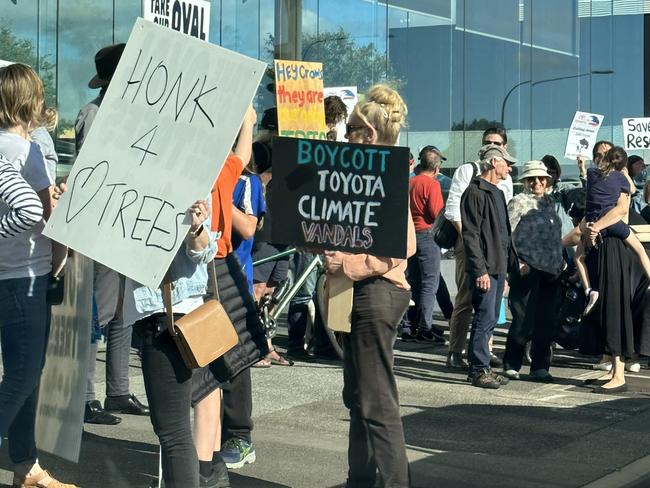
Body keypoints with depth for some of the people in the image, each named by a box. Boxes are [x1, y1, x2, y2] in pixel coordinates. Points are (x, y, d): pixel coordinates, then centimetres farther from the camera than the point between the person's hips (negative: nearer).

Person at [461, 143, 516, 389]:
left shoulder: (496, 193, 20)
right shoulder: (475, 192, -10)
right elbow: (470, 235, -16)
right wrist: (480, 270, -21)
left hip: (498, 267, 9)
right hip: (484, 269, -9)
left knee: (490, 320, 11)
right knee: (485, 318, -9)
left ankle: (481, 368, 16)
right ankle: (479, 370, -4)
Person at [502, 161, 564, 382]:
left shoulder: (550, 202, 16)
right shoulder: (519, 202, -3)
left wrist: (560, 262, 14)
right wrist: (517, 262, -15)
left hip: (550, 271, 6)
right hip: (527, 270, -6)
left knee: (546, 322, 6)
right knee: (523, 321, -3)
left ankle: (540, 367, 14)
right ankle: (511, 365, 9)